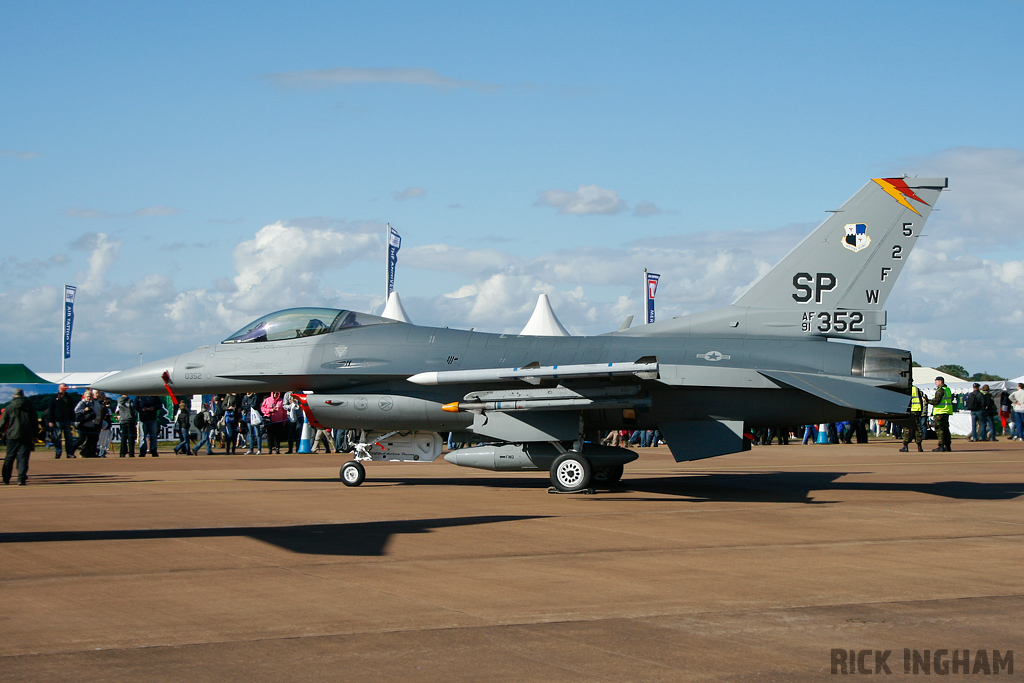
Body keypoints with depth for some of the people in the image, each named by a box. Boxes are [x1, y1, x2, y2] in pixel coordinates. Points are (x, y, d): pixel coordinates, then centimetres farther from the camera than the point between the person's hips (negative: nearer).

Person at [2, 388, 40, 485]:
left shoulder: (9, 407, 3)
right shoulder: (29, 407, 8)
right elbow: (35, 422, 10)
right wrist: (34, 435, 17)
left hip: (12, 436, 0)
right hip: (27, 436, 0)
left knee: (9, 457, 10)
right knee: (23, 458, -1)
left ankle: (6, 478, 14)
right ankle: (21, 479, -12)